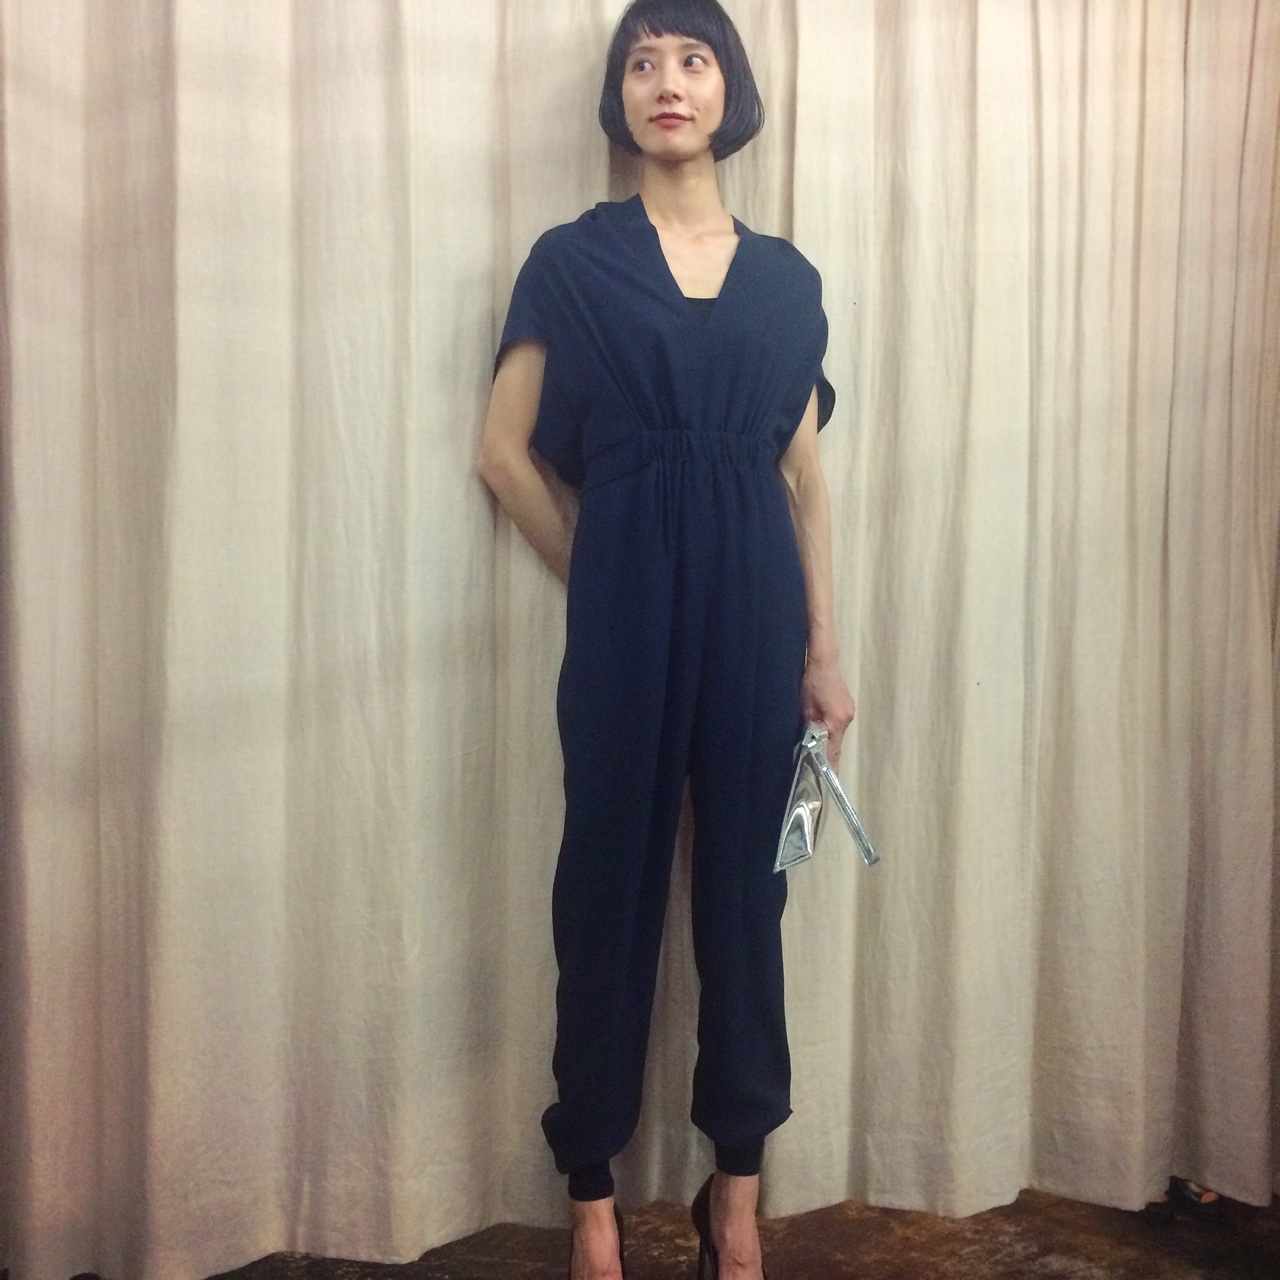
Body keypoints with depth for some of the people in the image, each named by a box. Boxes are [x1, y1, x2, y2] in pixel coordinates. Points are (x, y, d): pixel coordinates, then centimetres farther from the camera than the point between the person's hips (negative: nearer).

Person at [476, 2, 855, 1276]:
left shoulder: (785, 278, 12)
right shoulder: (570, 262, 4)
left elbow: (804, 475, 11)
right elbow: (504, 451, 3)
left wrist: (824, 649, 7)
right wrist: (607, 580, 2)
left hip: (755, 606, 3)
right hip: (624, 610, -2)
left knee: (743, 882, 9)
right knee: (612, 882, 4)